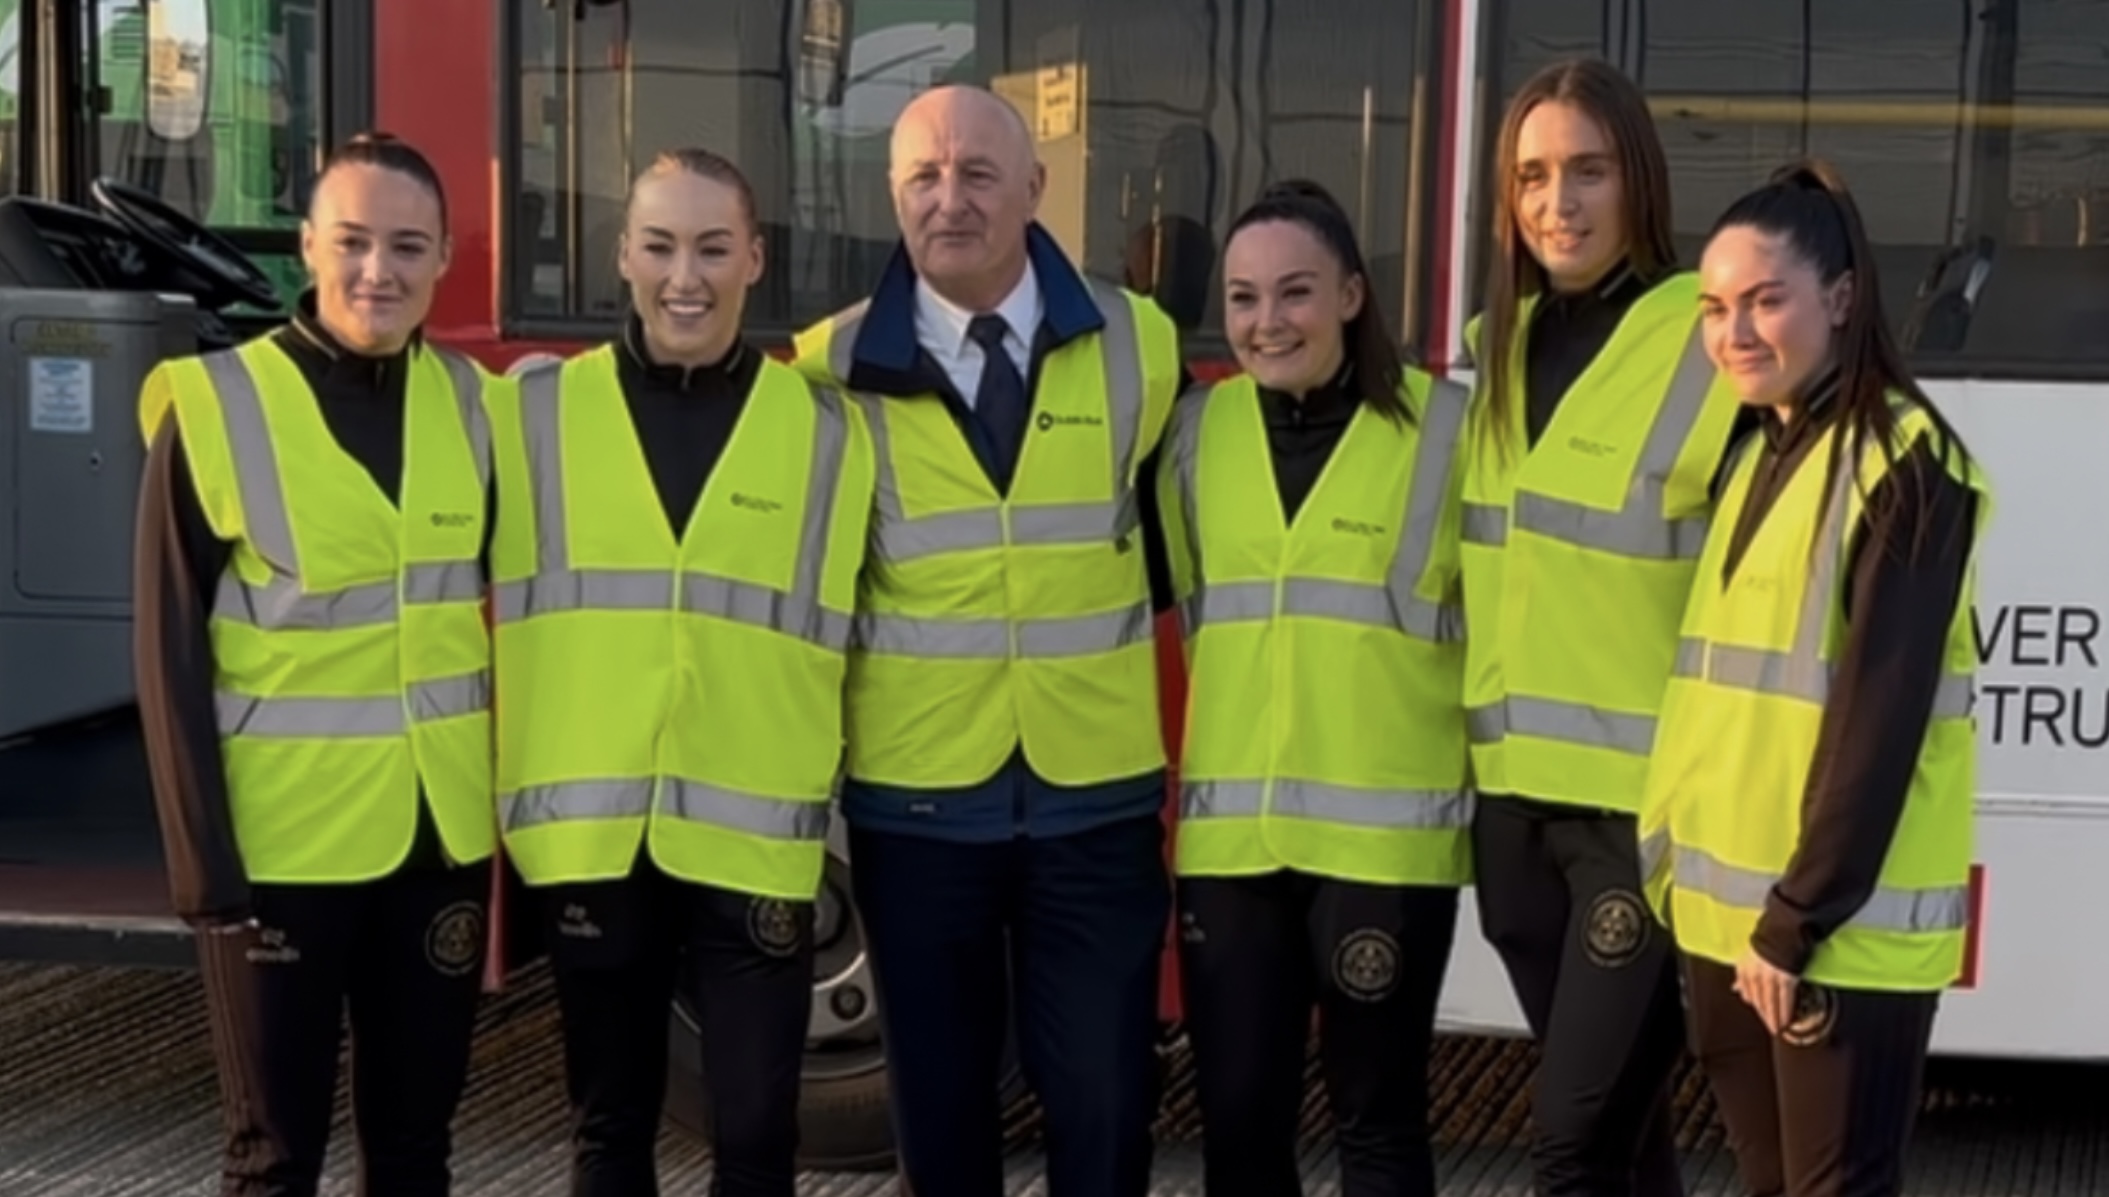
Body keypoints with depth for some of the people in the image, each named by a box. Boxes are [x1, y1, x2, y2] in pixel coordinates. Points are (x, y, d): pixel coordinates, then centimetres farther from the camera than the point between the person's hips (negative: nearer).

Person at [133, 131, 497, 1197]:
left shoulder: (470, 403, 4)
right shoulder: (216, 409, -9)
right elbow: (170, 655, -9)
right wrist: (202, 860, -12)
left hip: (442, 836, 4)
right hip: (281, 842, -4)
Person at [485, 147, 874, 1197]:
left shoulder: (826, 432, 4)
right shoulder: (533, 414, 4)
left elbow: (845, 637, 9)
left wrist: (847, 816, 6)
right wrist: (523, 794, 3)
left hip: (752, 840, -1)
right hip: (590, 836, 1)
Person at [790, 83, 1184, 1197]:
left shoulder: (1137, 343, 1)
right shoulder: (835, 366, -3)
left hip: (1097, 793, 0)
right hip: (912, 798, 0)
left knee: (1104, 1102, 2)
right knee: (940, 1105, 11)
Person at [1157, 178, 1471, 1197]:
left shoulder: (1443, 426, -3)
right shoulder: (1196, 429, 7)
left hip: (1387, 831, -3)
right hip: (1229, 831, 3)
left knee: (1377, 1115, 6)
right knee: (1237, 1114, 8)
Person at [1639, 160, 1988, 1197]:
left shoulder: (1903, 458, -12)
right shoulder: (1758, 450, 14)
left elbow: (1881, 710, -17)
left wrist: (1798, 919, -17)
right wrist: (1686, 863, 11)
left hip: (1844, 927, -8)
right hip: (1723, 906, 8)